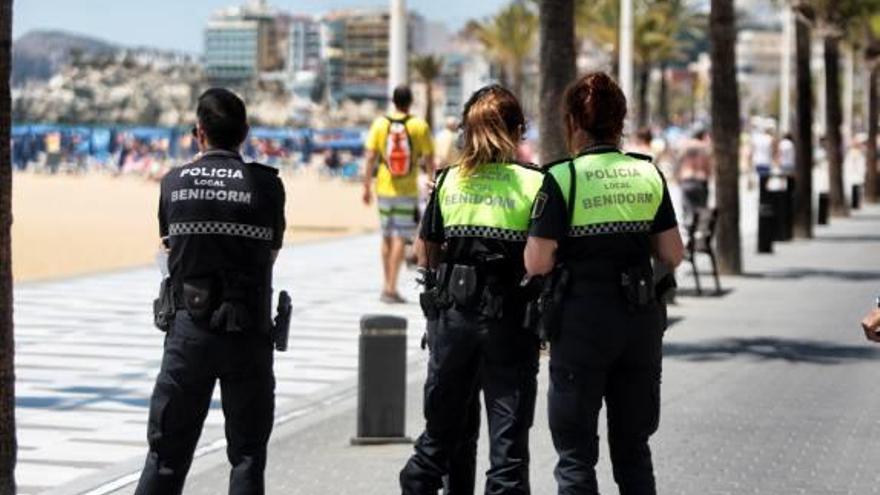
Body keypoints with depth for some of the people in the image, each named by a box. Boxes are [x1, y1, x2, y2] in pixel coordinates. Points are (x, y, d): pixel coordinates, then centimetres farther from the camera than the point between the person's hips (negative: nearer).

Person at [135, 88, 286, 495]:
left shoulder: (175, 183, -1)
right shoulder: (266, 185, -5)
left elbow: (170, 249, 10)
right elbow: (272, 253, 5)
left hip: (189, 328, 1)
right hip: (248, 334, -1)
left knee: (167, 454, 9)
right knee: (247, 457, 7)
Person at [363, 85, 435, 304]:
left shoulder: (380, 124, -1)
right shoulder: (420, 126, -4)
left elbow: (371, 157, -2)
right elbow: (429, 160, -2)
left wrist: (367, 187, 5)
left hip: (384, 189, 2)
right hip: (408, 191, -2)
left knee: (387, 237, 15)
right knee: (400, 238, -1)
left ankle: (387, 286, 22)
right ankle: (391, 287, -10)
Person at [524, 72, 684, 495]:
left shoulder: (562, 178, -10)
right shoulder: (649, 175, 3)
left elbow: (537, 264, -14)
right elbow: (673, 255, 4)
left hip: (582, 320, -4)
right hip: (641, 317, 4)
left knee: (576, 453, 5)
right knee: (633, 448, 15)